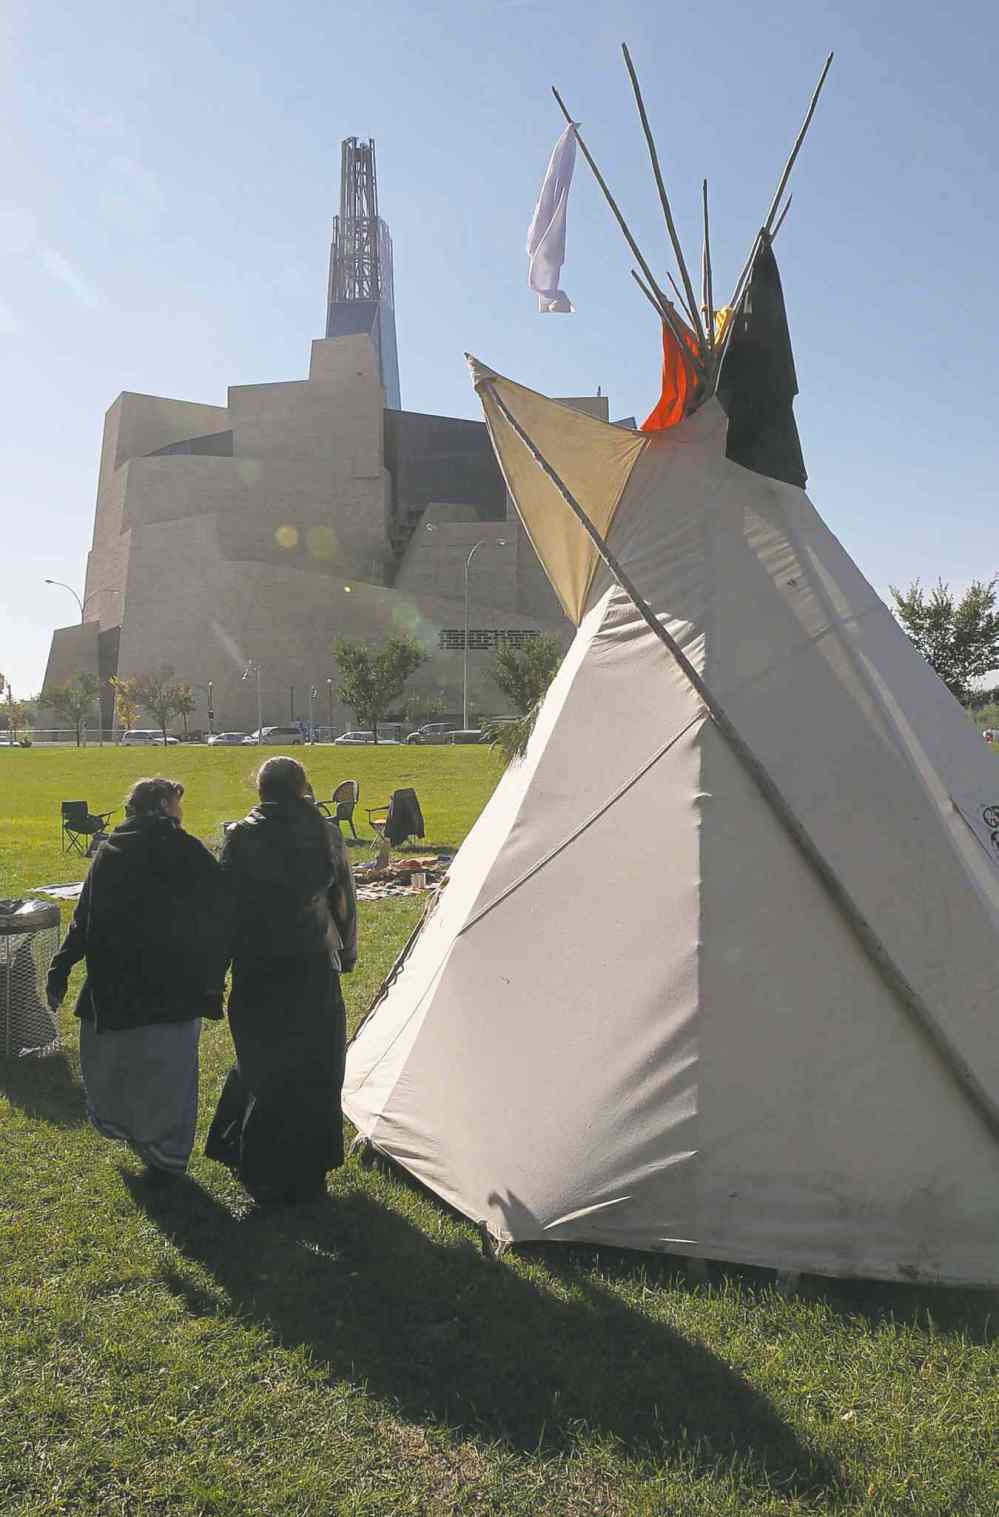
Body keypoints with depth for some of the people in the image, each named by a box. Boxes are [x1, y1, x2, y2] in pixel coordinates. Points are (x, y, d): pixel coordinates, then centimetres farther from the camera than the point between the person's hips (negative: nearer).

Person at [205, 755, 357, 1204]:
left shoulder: (241, 838, -5)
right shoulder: (325, 834, -2)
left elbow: (224, 903, -2)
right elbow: (343, 901, 4)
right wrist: (346, 955, 16)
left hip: (256, 970, 0)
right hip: (313, 970, 0)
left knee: (260, 1064, 13)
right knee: (314, 1072, 11)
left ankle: (261, 1172, 23)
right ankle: (306, 1176, 18)